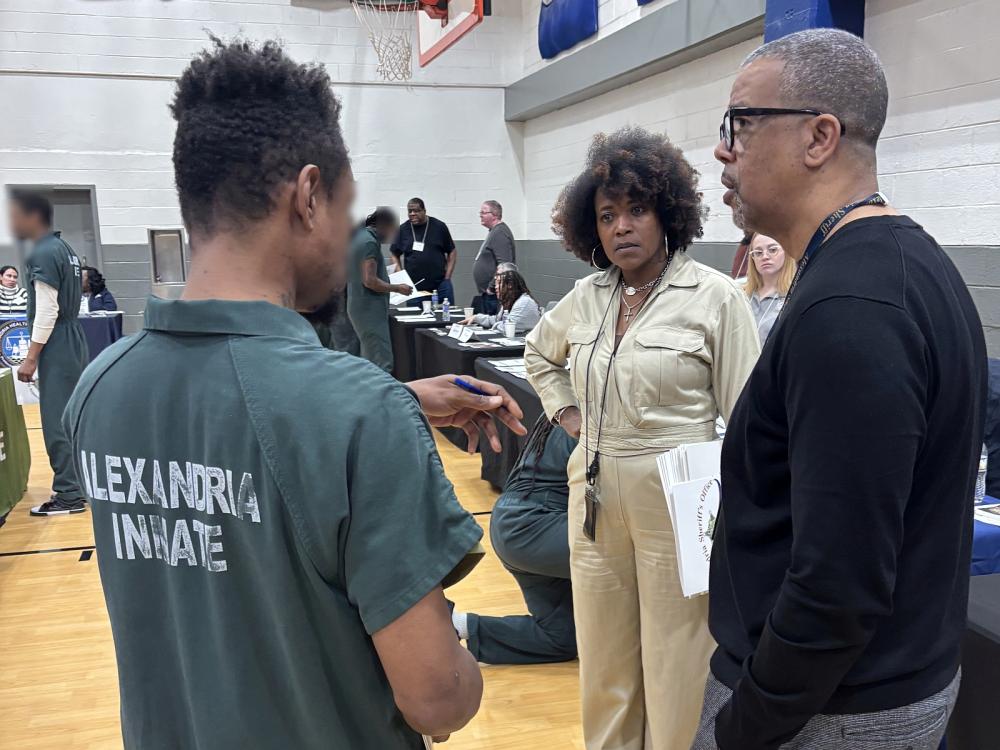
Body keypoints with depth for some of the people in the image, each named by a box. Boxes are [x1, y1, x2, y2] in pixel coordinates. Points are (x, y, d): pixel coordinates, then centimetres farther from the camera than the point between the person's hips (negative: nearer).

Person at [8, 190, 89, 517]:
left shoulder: (42, 254, -15)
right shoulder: (65, 250, 14)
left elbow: (47, 311, -19)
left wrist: (31, 357, -16)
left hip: (57, 349, -9)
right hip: (73, 343, 9)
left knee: (57, 424, -4)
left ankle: (68, 496, 0)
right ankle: (80, 482, 24)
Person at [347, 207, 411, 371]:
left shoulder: (360, 237, 14)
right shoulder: (370, 242, -15)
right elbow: (370, 281, -20)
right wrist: (397, 288, -10)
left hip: (360, 306, 10)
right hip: (370, 308, -10)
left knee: (370, 357, 16)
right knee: (382, 361, -11)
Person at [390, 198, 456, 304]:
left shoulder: (439, 226, 2)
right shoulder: (403, 230, 5)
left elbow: (452, 252, 7)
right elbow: (395, 255, 12)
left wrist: (447, 278, -1)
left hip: (440, 284, -1)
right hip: (414, 287, 1)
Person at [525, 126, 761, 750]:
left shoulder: (715, 297, -10)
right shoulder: (587, 297, 7)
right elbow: (540, 352, 27)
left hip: (677, 503, -5)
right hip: (596, 497, 5)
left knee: (675, 667, 7)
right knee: (604, 660, 18)